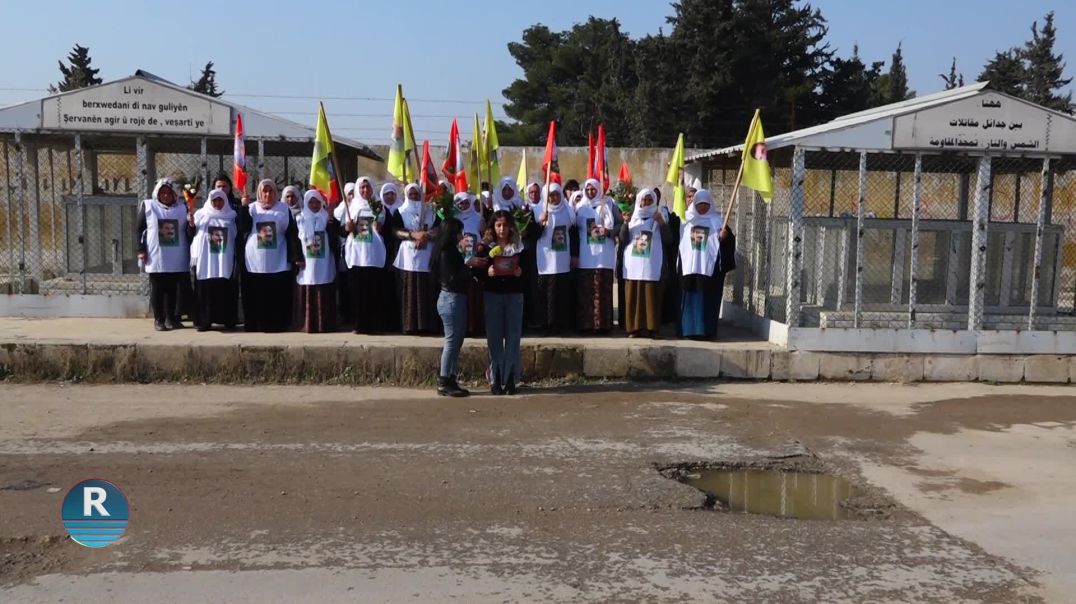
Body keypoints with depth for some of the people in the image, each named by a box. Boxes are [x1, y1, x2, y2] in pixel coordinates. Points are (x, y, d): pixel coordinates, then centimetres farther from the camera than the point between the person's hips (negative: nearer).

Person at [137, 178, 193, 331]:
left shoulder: (182, 208, 8)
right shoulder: (148, 206, 5)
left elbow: (189, 233, 9)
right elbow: (139, 230, 5)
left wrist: (191, 224, -14)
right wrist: (141, 250, -3)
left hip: (177, 259, 2)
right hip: (156, 258, -1)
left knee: (173, 289, 7)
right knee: (157, 289, 3)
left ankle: (171, 318, 16)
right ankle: (158, 319, 10)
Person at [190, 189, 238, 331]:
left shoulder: (232, 216, 10)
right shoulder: (200, 215, 10)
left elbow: (238, 236, 12)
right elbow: (191, 234, 9)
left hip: (225, 260, 0)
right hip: (205, 260, 0)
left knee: (226, 291, -1)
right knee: (205, 290, -1)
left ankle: (228, 320, 5)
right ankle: (204, 320, 4)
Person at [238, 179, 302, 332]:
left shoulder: (284, 209, 5)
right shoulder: (251, 208, 10)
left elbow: (292, 234, 2)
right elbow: (242, 228, -4)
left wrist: (297, 257, -4)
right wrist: (244, 207, -12)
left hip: (279, 263, -1)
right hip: (254, 262, 1)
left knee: (278, 299, 0)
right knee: (256, 298, 4)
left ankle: (278, 326, 7)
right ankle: (255, 326, 11)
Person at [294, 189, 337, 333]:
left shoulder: (328, 218, 8)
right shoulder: (299, 219, 9)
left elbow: (334, 240, 5)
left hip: (324, 264, 0)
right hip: (306, 265, 0)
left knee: (324, 297, -1)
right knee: (307, 296, -1)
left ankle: (324, 325, 3)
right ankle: (307, 324, 4)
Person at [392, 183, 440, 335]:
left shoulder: (430, 213, 17)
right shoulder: (400, 212, 11)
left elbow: (438, 230, 6)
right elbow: (396, 231, -3)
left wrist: (427, 236, -13)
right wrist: (413, 235, -18)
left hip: (427, 257, 2)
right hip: (409, 256, -1)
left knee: (427, 291, -4)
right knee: (410, 291, -6)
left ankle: (427, 325, -2)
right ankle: (410, 325, -6)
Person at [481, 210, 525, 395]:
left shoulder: (519, 246, 4)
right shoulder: (487, 247, 2)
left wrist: (520, 272, -14)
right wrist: (487, 272, -18)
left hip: (514, 295, 1)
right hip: (492, 295, 0)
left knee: (513, 336, 1)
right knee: (494, 337, 2)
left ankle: (510, 378, 8)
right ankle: (495, 379, 8)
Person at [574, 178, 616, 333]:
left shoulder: (607, 206, 8)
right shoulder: (580, 208, 14)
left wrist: (608, 231, -15)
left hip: (603, 255, -2)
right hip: (585, 256, 2)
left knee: (601, 290, -6)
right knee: (584, 290, -2)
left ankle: (602, 323, -4)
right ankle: (585, 324, 2)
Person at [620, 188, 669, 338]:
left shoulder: (658, 217, 8)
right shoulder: (632, 216, 13)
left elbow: (667, 239, -2)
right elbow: (623, 238, 5)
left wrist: (662, 223, -14)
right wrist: (625, 223, -9)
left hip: (651, 264, -2)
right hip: (633, 263, 2)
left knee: (651, 296, -5)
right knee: (633, 295, 0)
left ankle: (651, 328, -2)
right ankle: (634, 327, 4)